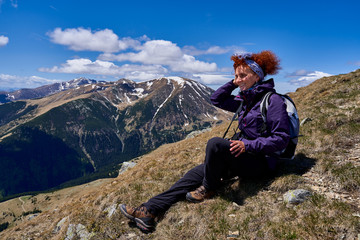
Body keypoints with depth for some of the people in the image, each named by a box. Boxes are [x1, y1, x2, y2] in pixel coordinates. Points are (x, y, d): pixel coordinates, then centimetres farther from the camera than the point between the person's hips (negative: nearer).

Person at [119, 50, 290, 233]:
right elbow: (216, 100, 18)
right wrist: (233, 83, 6)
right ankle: (149, 211, -6)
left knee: (215, 143, -33)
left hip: (260, 162, -8)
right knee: (196, 173, -5)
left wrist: (247, 145, -24)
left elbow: (281, 139, -16)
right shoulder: (245, 99, 11)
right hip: (242, 156, 8)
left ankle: (209, 189, -7)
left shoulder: (273, 100, -12)